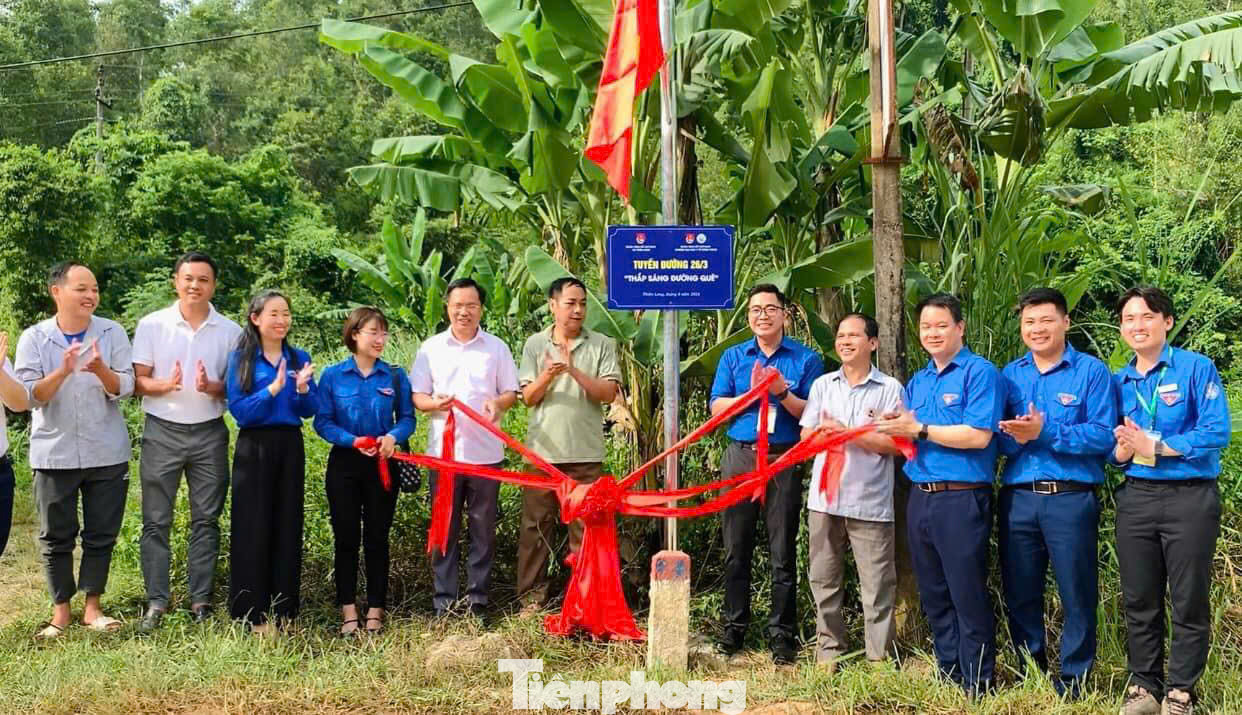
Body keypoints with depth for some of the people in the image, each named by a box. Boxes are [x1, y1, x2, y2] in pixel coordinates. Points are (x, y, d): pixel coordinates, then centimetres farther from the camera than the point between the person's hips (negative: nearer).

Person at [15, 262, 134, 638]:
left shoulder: (112, 333, -1)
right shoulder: (34, 338, -1)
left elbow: (124, 387, -7)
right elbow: (29, 395, -9)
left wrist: (100, 370, -28)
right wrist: (63, 371, -26)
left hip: (107, 452, 1)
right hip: (54, 453, 0)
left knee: (101, 534, 6)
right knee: (56, 537, 6)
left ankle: (92, 607, 18)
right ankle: (61, 610, 18)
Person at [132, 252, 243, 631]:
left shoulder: (230, 331, 3)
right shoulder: (152, 325, 0)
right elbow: (138, 382, 0)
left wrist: (212, 387, -17)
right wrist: (165, 385, -21)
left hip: (210, 433, 1)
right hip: (162, 432, -1)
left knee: (206, 520, 5)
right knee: (156, 521, 1)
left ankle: (201, 600, 12)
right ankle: (156, 601, 7)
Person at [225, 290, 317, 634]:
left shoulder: (299, 358, 8)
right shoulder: (240, 358, -2)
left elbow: (309, 411, 5)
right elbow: (238, 410, -11)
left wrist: (302, 388, -14)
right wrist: (273, 388, -22)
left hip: (290, 447, 3)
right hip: (254, 448, -3)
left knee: (288, 527, 7)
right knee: (254, 528, -1)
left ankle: (283, 609, 16)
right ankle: (255, 612, 6)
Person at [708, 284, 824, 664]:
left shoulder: (806, 358, 4)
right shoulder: (733, 357, 11)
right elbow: (717, 407, 4)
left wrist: (782, 393, -17)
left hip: (784, 461, -2)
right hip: (740, 458, 2)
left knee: (783, 553, 1)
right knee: (736, 548, 6)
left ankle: (782, 634, 8)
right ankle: (734, 627, 17)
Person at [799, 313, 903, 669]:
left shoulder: (890, 389, -2)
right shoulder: (822, 385, 10)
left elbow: (892, 443, -8)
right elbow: (807, 436, 5)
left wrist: (846, 432, -14)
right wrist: (866, 436, -9)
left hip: (871, 502, -4)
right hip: (824, 497, 4)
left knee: (877, 583, 1)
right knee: (824, 579, 11)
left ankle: (880, 657, 10)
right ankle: (829, 650, 23)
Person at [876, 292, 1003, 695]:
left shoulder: (980, 373, -7)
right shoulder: (916, 382, 16)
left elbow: (978, 436, -17)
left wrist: (919, 429, -15)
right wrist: (896, 430, -6)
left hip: (961, 499, -7)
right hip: (920, 498, 8)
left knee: (968, 596, -2)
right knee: (934, 596, 14)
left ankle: (977, 686, 7)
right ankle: (949, 674, 25)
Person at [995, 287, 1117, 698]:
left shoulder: (1091, 371, -1)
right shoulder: (1009, 375, 12)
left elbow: (1103, 435, -11)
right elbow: (994, 435, 6)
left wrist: (1045, 433, -20)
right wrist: (1016, 438, -16)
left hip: (1071, 498, -4)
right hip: (1017, 498, 4)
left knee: (1077, 593, 2)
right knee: (1019, 591, 11)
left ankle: (1073, 681, 14)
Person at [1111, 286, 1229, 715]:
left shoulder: (1196, 368, -4)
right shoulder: (1118, 381, 11)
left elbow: (1217, 432, -14)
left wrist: (1155, 445, -15)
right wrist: (1121, 450, -9)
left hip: (1190, 498, -4)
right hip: (1135, 498, 5)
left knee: (1189, 601, 3)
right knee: (1139, 600, 9)